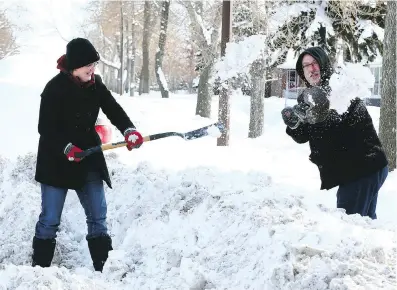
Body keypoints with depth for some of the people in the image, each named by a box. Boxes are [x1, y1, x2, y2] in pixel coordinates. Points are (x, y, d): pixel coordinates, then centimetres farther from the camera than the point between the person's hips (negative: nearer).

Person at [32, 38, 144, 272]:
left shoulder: (95, 84, 0)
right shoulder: (55, 88, -16)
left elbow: (113, 109, -3)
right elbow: (46, 128, -18)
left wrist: (129, 130, -23)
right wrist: (67, 148, -32)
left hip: (89, 159, 6)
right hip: (57, 161, -5)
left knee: (98, 215, 9)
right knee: (50, 219, 0)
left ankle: (104, 266, 16)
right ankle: (39, 268, 11)